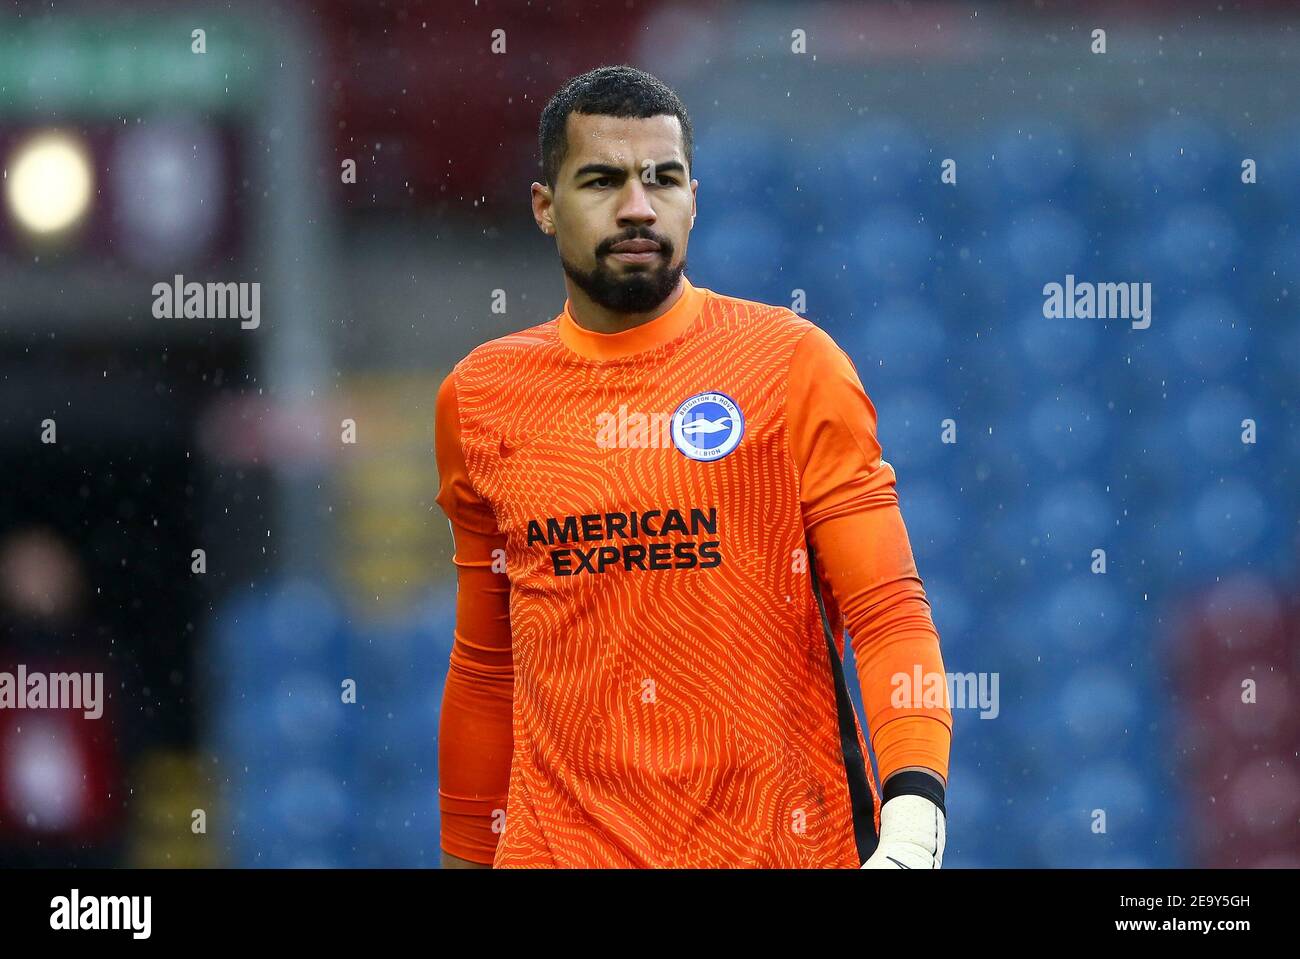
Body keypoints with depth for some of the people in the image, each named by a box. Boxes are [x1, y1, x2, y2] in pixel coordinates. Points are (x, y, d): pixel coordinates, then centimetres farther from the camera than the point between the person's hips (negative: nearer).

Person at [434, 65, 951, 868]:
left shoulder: (794, 365, -3)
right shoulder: (479, 400, 6)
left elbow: (887, 608, -8)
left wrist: (914, 809, -22)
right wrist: (466, 856, 11)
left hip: (778, 846, -2)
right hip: (555, 848, 2)